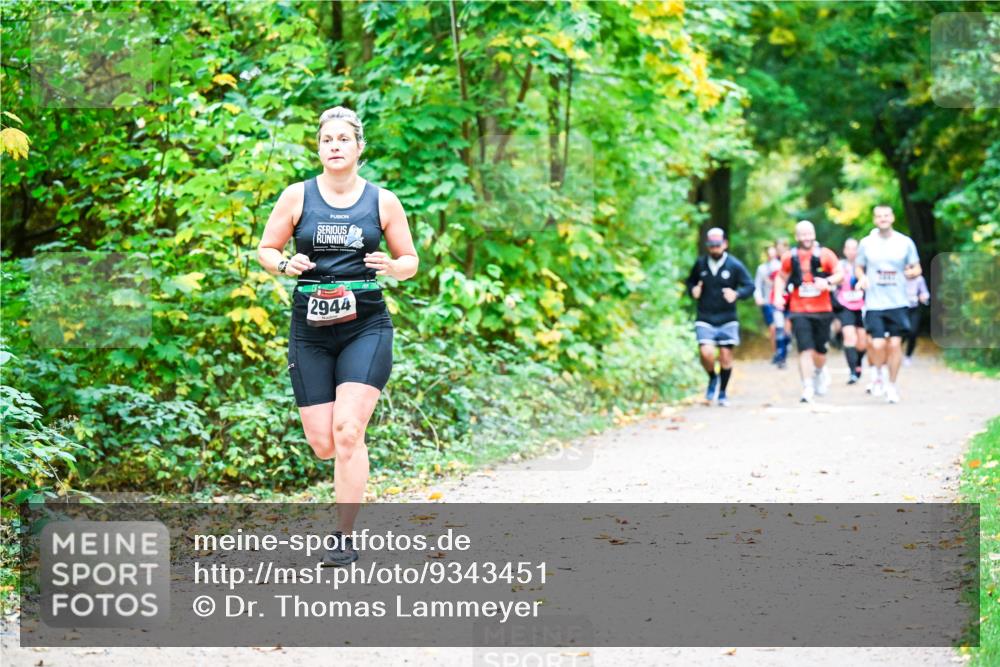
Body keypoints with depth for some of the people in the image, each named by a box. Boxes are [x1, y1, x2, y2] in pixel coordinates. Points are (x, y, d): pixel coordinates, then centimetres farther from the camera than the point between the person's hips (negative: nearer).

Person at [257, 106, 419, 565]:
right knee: (323, 445, -1)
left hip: (366, 326, -1)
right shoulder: (297, 196, 3)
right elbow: (264, 250, 9)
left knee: (346, 432, -16)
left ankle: (345, 538, -8)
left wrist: (392, 267, -12)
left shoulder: (382, 201, 3)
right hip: (310, 330, 2)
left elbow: (410, 261, 11)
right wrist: (284, 264, -13)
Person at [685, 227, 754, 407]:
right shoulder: (700, 264, 2)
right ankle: (712, 379, 14)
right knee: (706, 352, -18)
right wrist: (692, 290, -6)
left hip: (727, 320, 0)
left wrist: (737, 294, -23)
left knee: (726, 355, 2)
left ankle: (722, 392, 21)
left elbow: (749, 286, -4)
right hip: (705, 319, 0)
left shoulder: (735, 265, -4)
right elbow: (690, 281, 17)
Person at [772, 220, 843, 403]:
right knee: (805, 349, -12)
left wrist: (828, 282, -22)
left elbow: (840, 274, -2)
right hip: (799, 311, 0)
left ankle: (820, 371, 42)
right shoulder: (790, 258, 3)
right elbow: (781, 278, 17)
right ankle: (807, 388, -10)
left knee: (820, 349, 9)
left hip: (822, 310, 0)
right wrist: (778, 295, 1)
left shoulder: (825, 255, -1)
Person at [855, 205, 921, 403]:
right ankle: (877, 373, 19)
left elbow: (917, 268, 10)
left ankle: (892, 385, 13)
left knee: (895, 343, -2)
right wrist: (862, 277, -8)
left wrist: (913, 272, -13)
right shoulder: (866, 243, 4)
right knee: (877, 344, -12)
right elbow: (858, 267, 14)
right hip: (874, 303, -1)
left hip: (898, 303, 1)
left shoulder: (905, 242, 4)